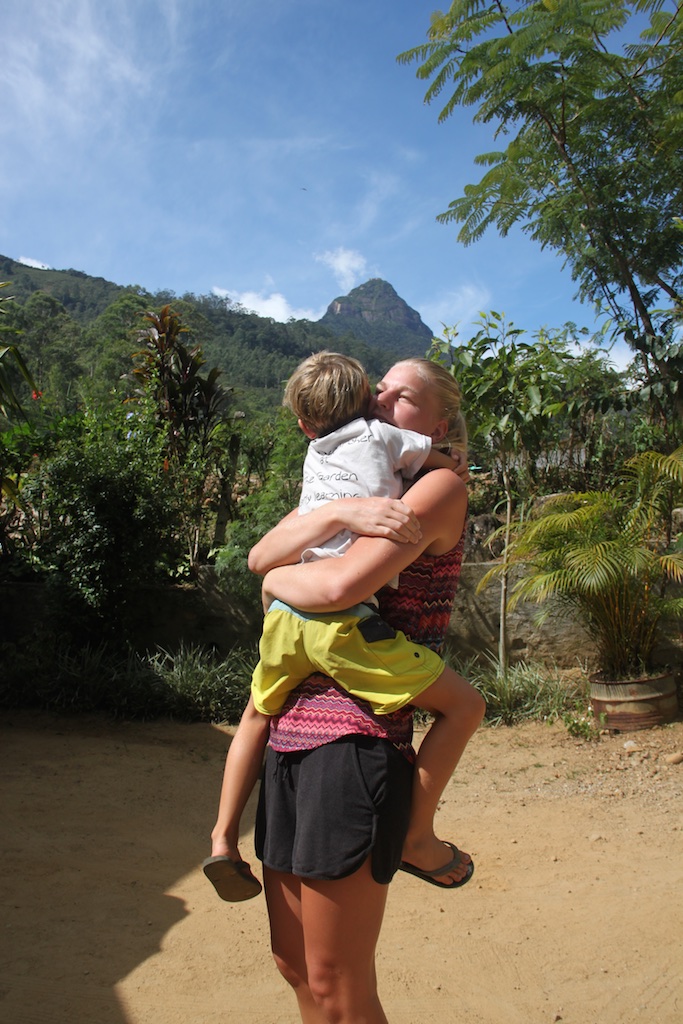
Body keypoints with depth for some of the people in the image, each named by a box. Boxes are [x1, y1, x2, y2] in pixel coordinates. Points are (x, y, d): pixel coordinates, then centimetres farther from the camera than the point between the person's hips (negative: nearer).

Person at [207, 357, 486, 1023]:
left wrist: (279, 579, 0)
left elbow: (340, 585, -20)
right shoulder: (345, 482, 17)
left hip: (356, 739, -7)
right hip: (294, 736, 7)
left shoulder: (439, 487, -5)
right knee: (294, 965, 20)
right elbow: (260, 554, 0)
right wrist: (340, 512, -15)